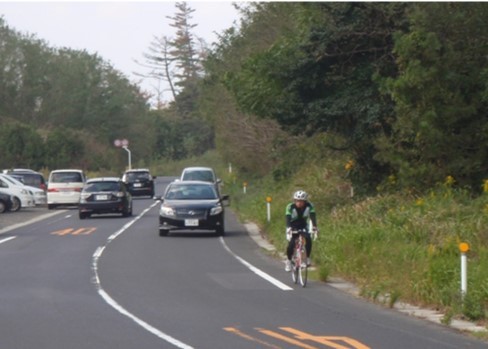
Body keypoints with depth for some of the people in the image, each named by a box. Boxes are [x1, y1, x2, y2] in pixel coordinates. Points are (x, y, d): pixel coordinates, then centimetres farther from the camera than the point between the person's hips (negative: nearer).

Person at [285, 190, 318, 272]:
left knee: (308, 239, -26)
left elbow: (313, 217, -29)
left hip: (303, 226, 1)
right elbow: (288, 219, -34)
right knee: (291, 243, -21)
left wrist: (314, 228, -46)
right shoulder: (290, 207, -25)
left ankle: (307, 259, -9)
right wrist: (288, 229, -52)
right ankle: (289, 261, -1)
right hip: (293, 227, -1)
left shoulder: (309, 206, -20)